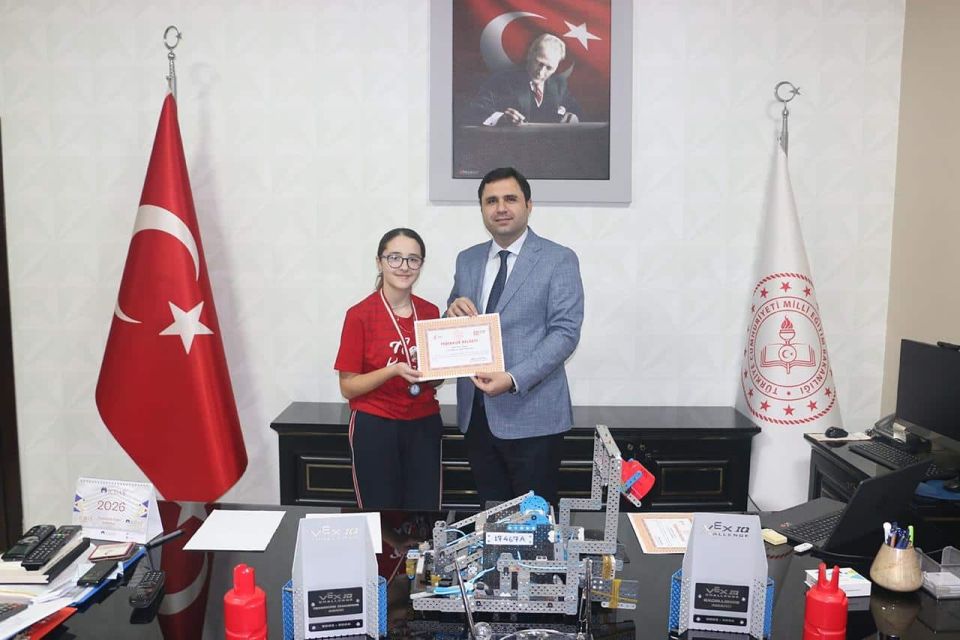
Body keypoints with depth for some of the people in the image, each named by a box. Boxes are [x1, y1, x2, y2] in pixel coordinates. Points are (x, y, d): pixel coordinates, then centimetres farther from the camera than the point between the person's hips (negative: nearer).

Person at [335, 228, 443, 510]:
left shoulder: (431, 312, 3)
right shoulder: (360, 315, -10)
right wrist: (394, 370, -22)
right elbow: (348, 387, -8)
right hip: (375, 428, -3)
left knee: (426, 515, 9)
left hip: (424, 426, 4)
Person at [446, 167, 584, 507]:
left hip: (531, 413, -4)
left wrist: (514, 379, -23)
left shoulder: (559, 260, -4)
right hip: (476, 411, 5)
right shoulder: (467, 260, 12)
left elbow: (565, 332, -12)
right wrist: (453, 311, -7)